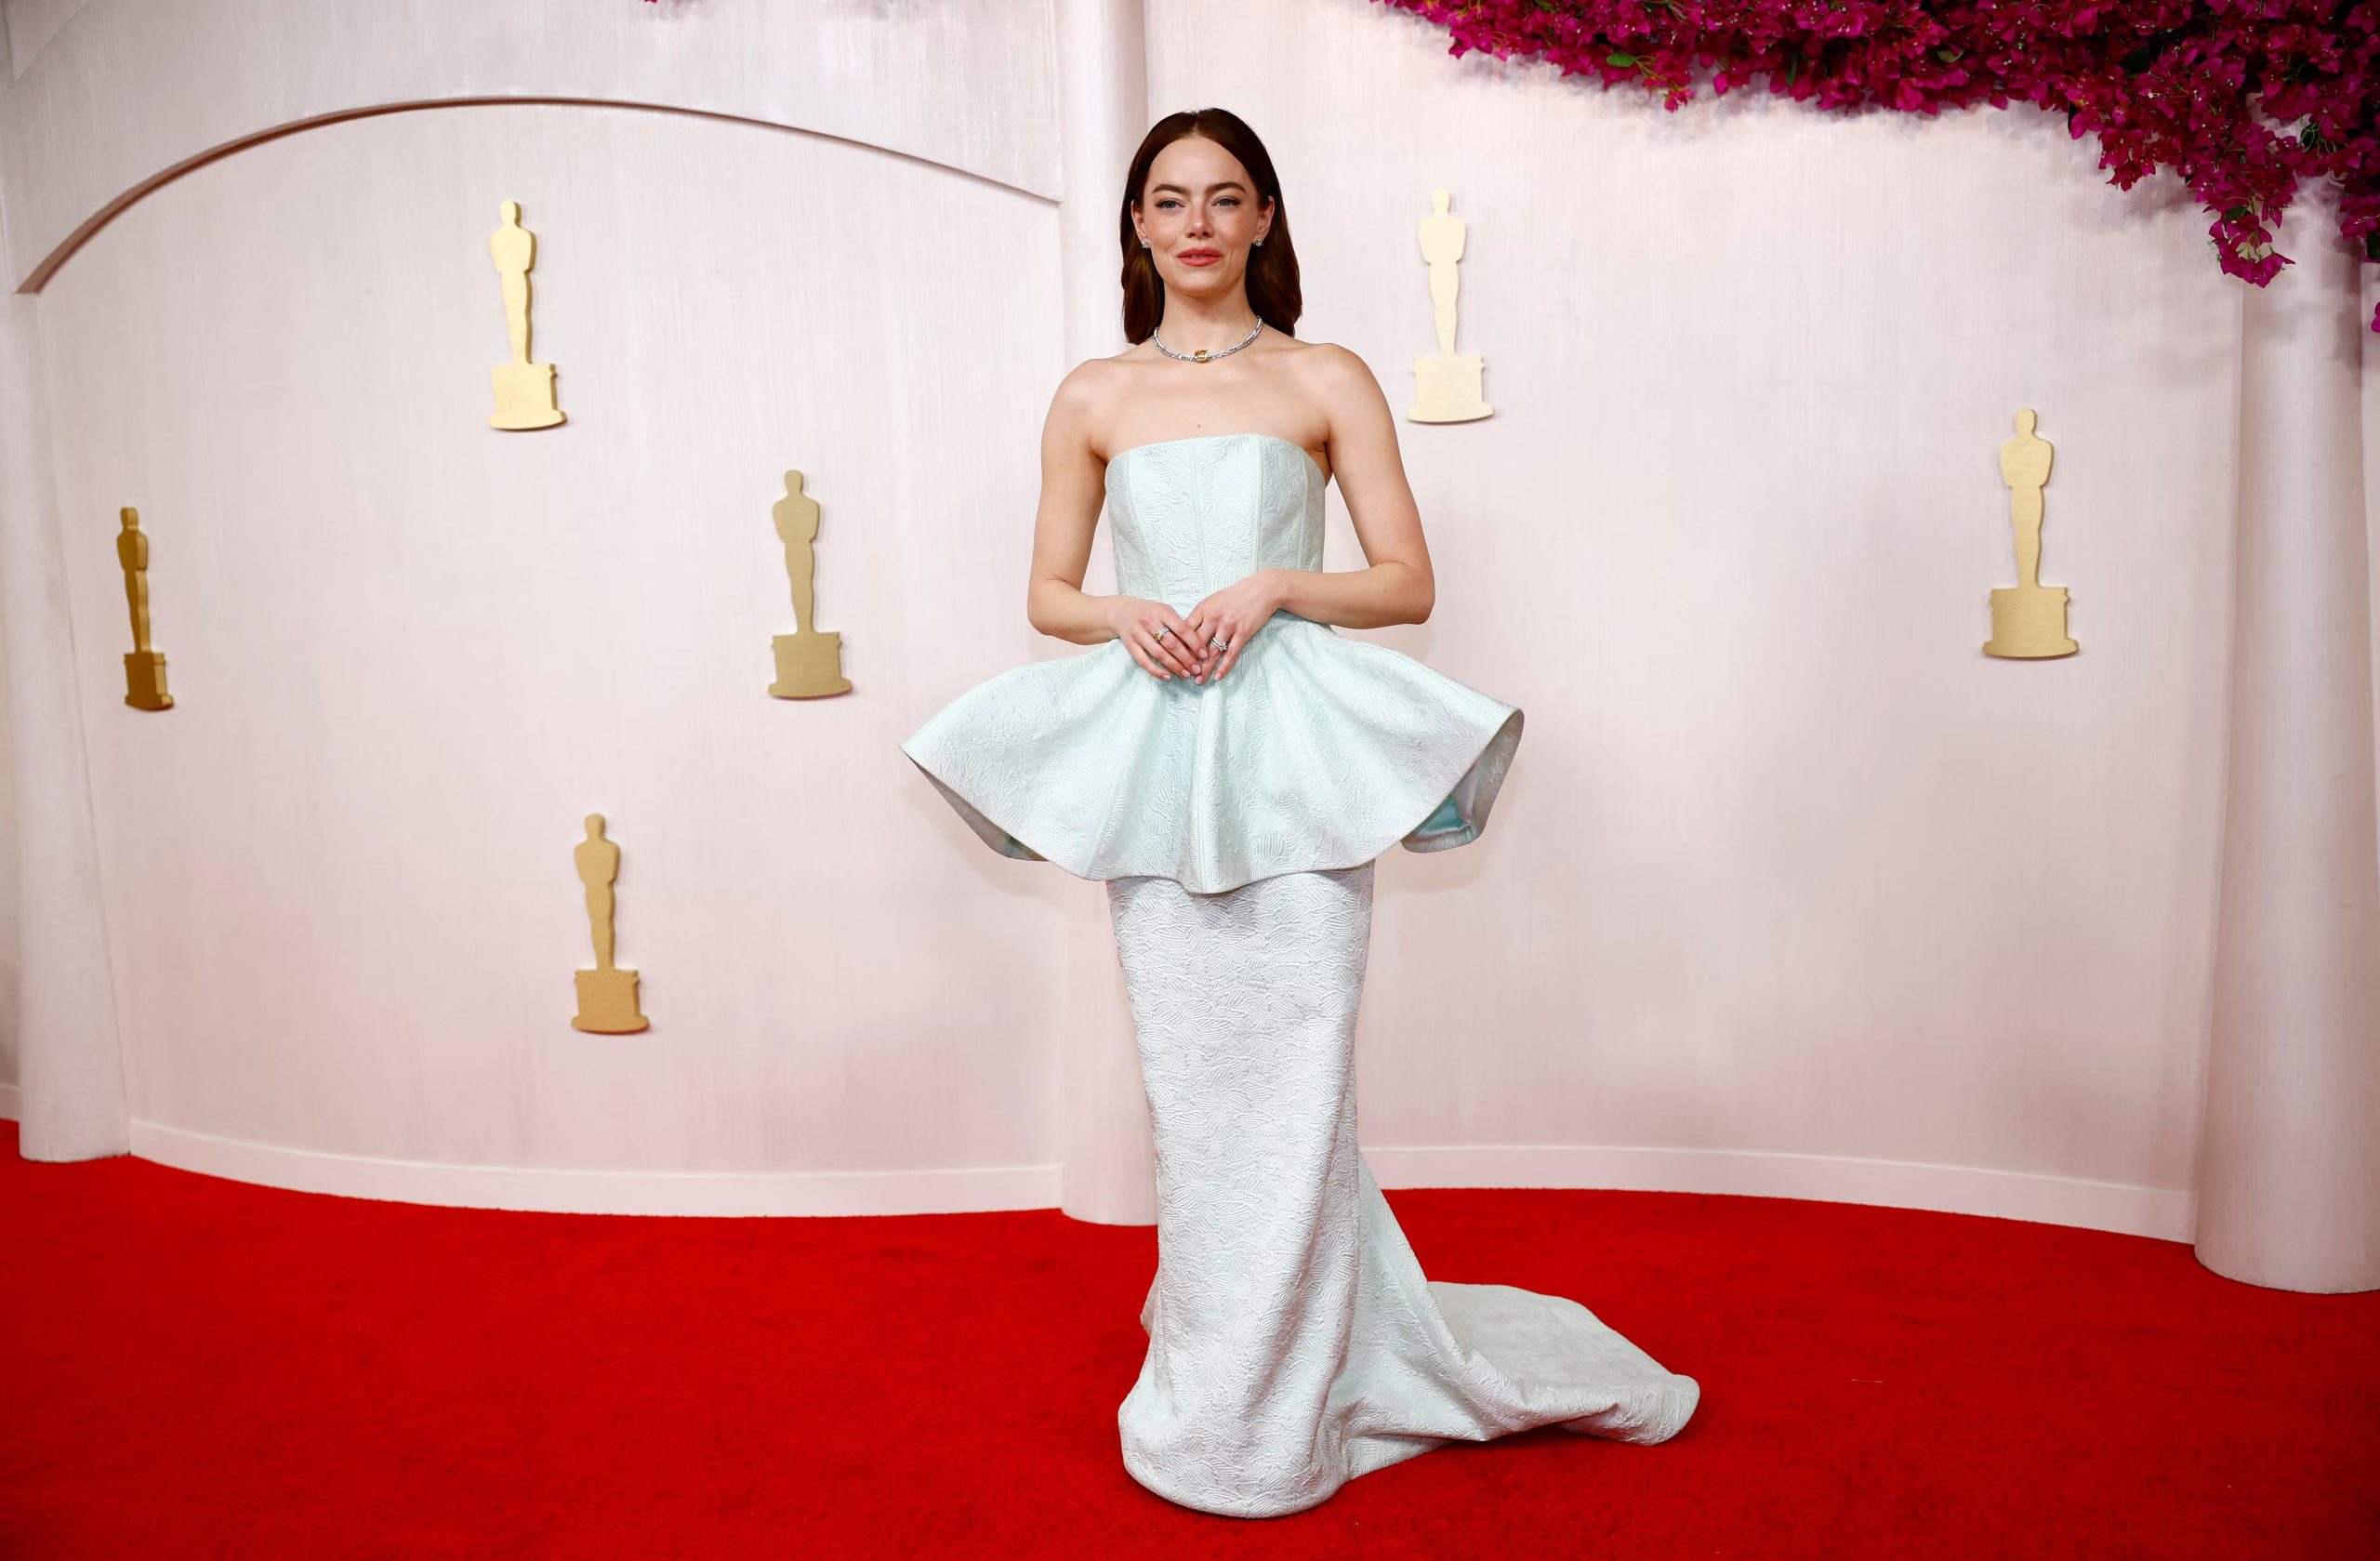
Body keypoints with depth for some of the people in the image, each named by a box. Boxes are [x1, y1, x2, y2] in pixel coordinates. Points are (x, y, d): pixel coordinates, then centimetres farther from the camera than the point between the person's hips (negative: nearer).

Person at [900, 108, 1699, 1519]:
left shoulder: (1328, 381, 6)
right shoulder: (1093, 398, 12)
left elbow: (1410, 583, 2)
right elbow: (1049, 593, 13)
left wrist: (1273, 587, -12)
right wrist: (1130, 617, -8)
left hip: (1292, 754, -2)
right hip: (1151, 753, 2)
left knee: (1289, 1073, -2)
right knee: (1192, 1071, 7)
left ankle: (1259, 1414, 15)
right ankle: (1221, 1364, 26)